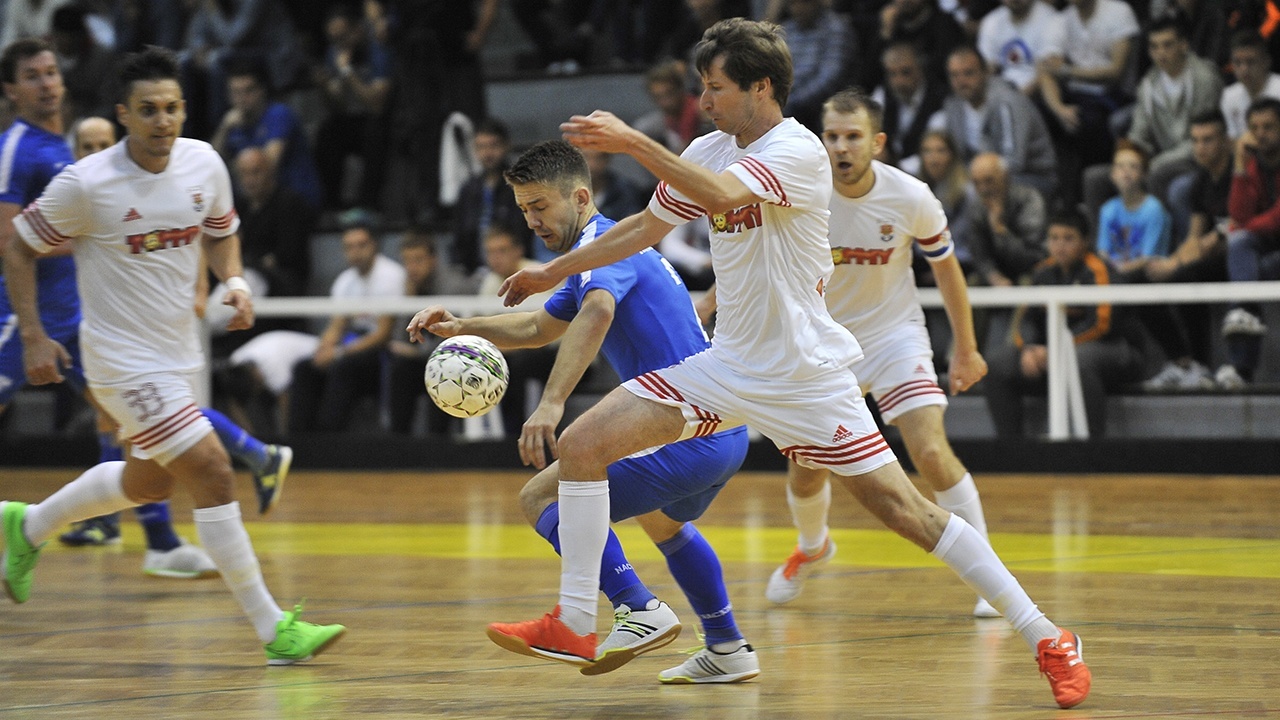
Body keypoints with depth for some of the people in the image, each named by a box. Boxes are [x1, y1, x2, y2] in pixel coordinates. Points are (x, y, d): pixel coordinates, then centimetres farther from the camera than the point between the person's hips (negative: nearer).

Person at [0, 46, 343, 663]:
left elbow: (220, 232, 16)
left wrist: (234, 282, -4)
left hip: (179, 352, 7)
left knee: (149, 481, 24)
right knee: (210, 470, -16)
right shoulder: (86, 183, -18)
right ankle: (273, 629, -11)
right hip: (124, 360, -7)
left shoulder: (204, 163, -4)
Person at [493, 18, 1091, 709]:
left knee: (903, 507, -10)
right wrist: (554, 270, 25)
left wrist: (632, 141, -36)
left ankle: (1047, 638, 0)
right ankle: (574, 626, 5)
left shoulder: (797, 152, -17)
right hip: (728, 363, 7)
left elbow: (724, 195, -36)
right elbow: (647, 226, 22)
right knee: (580, 445, -4)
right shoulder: (708, 151, 7)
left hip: (806, 372, -7)